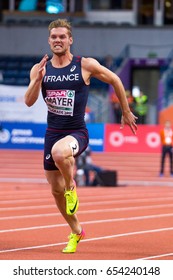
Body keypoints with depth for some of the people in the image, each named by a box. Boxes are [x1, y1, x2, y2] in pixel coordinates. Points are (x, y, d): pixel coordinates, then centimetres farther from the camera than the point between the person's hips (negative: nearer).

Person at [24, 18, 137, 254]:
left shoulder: (86, 66, -7)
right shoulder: (40, 69, 0)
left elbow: (115, 81, 6)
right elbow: (29, 102, -8)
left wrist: (126, 113, 12)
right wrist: (38, 79, -26)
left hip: (77, 132, -4)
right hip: (52, 133, 4)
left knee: (59, 151, -40)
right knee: (56, 190, 11)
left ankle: (71, 186, -9)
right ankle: (76, 231, 34)